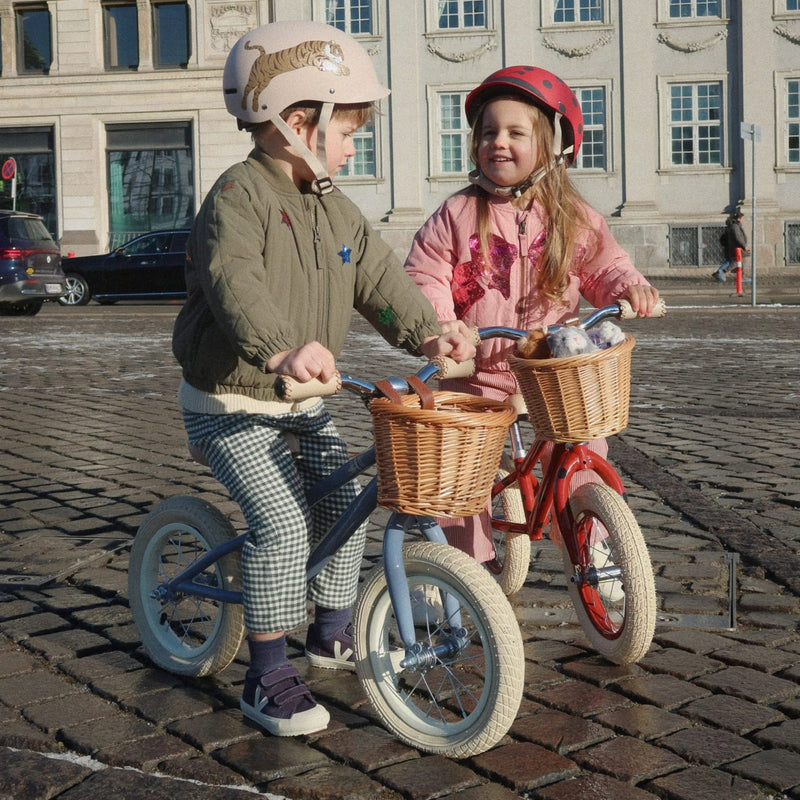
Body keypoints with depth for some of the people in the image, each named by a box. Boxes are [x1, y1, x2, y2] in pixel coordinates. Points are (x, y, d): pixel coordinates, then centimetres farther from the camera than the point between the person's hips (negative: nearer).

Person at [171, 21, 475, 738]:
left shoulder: (335, 209, 8)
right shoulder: (239, 195, -20)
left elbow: (377, 276, 3)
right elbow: (234, 283, -37)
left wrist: (427, 332, -15)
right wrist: (281, 348, -55)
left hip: (303, 402, 8)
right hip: (230, 404, -8)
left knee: (344, 506, 10)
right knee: (282, 520, -19)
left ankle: (333, 633, 32)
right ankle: (267, 677, -6)